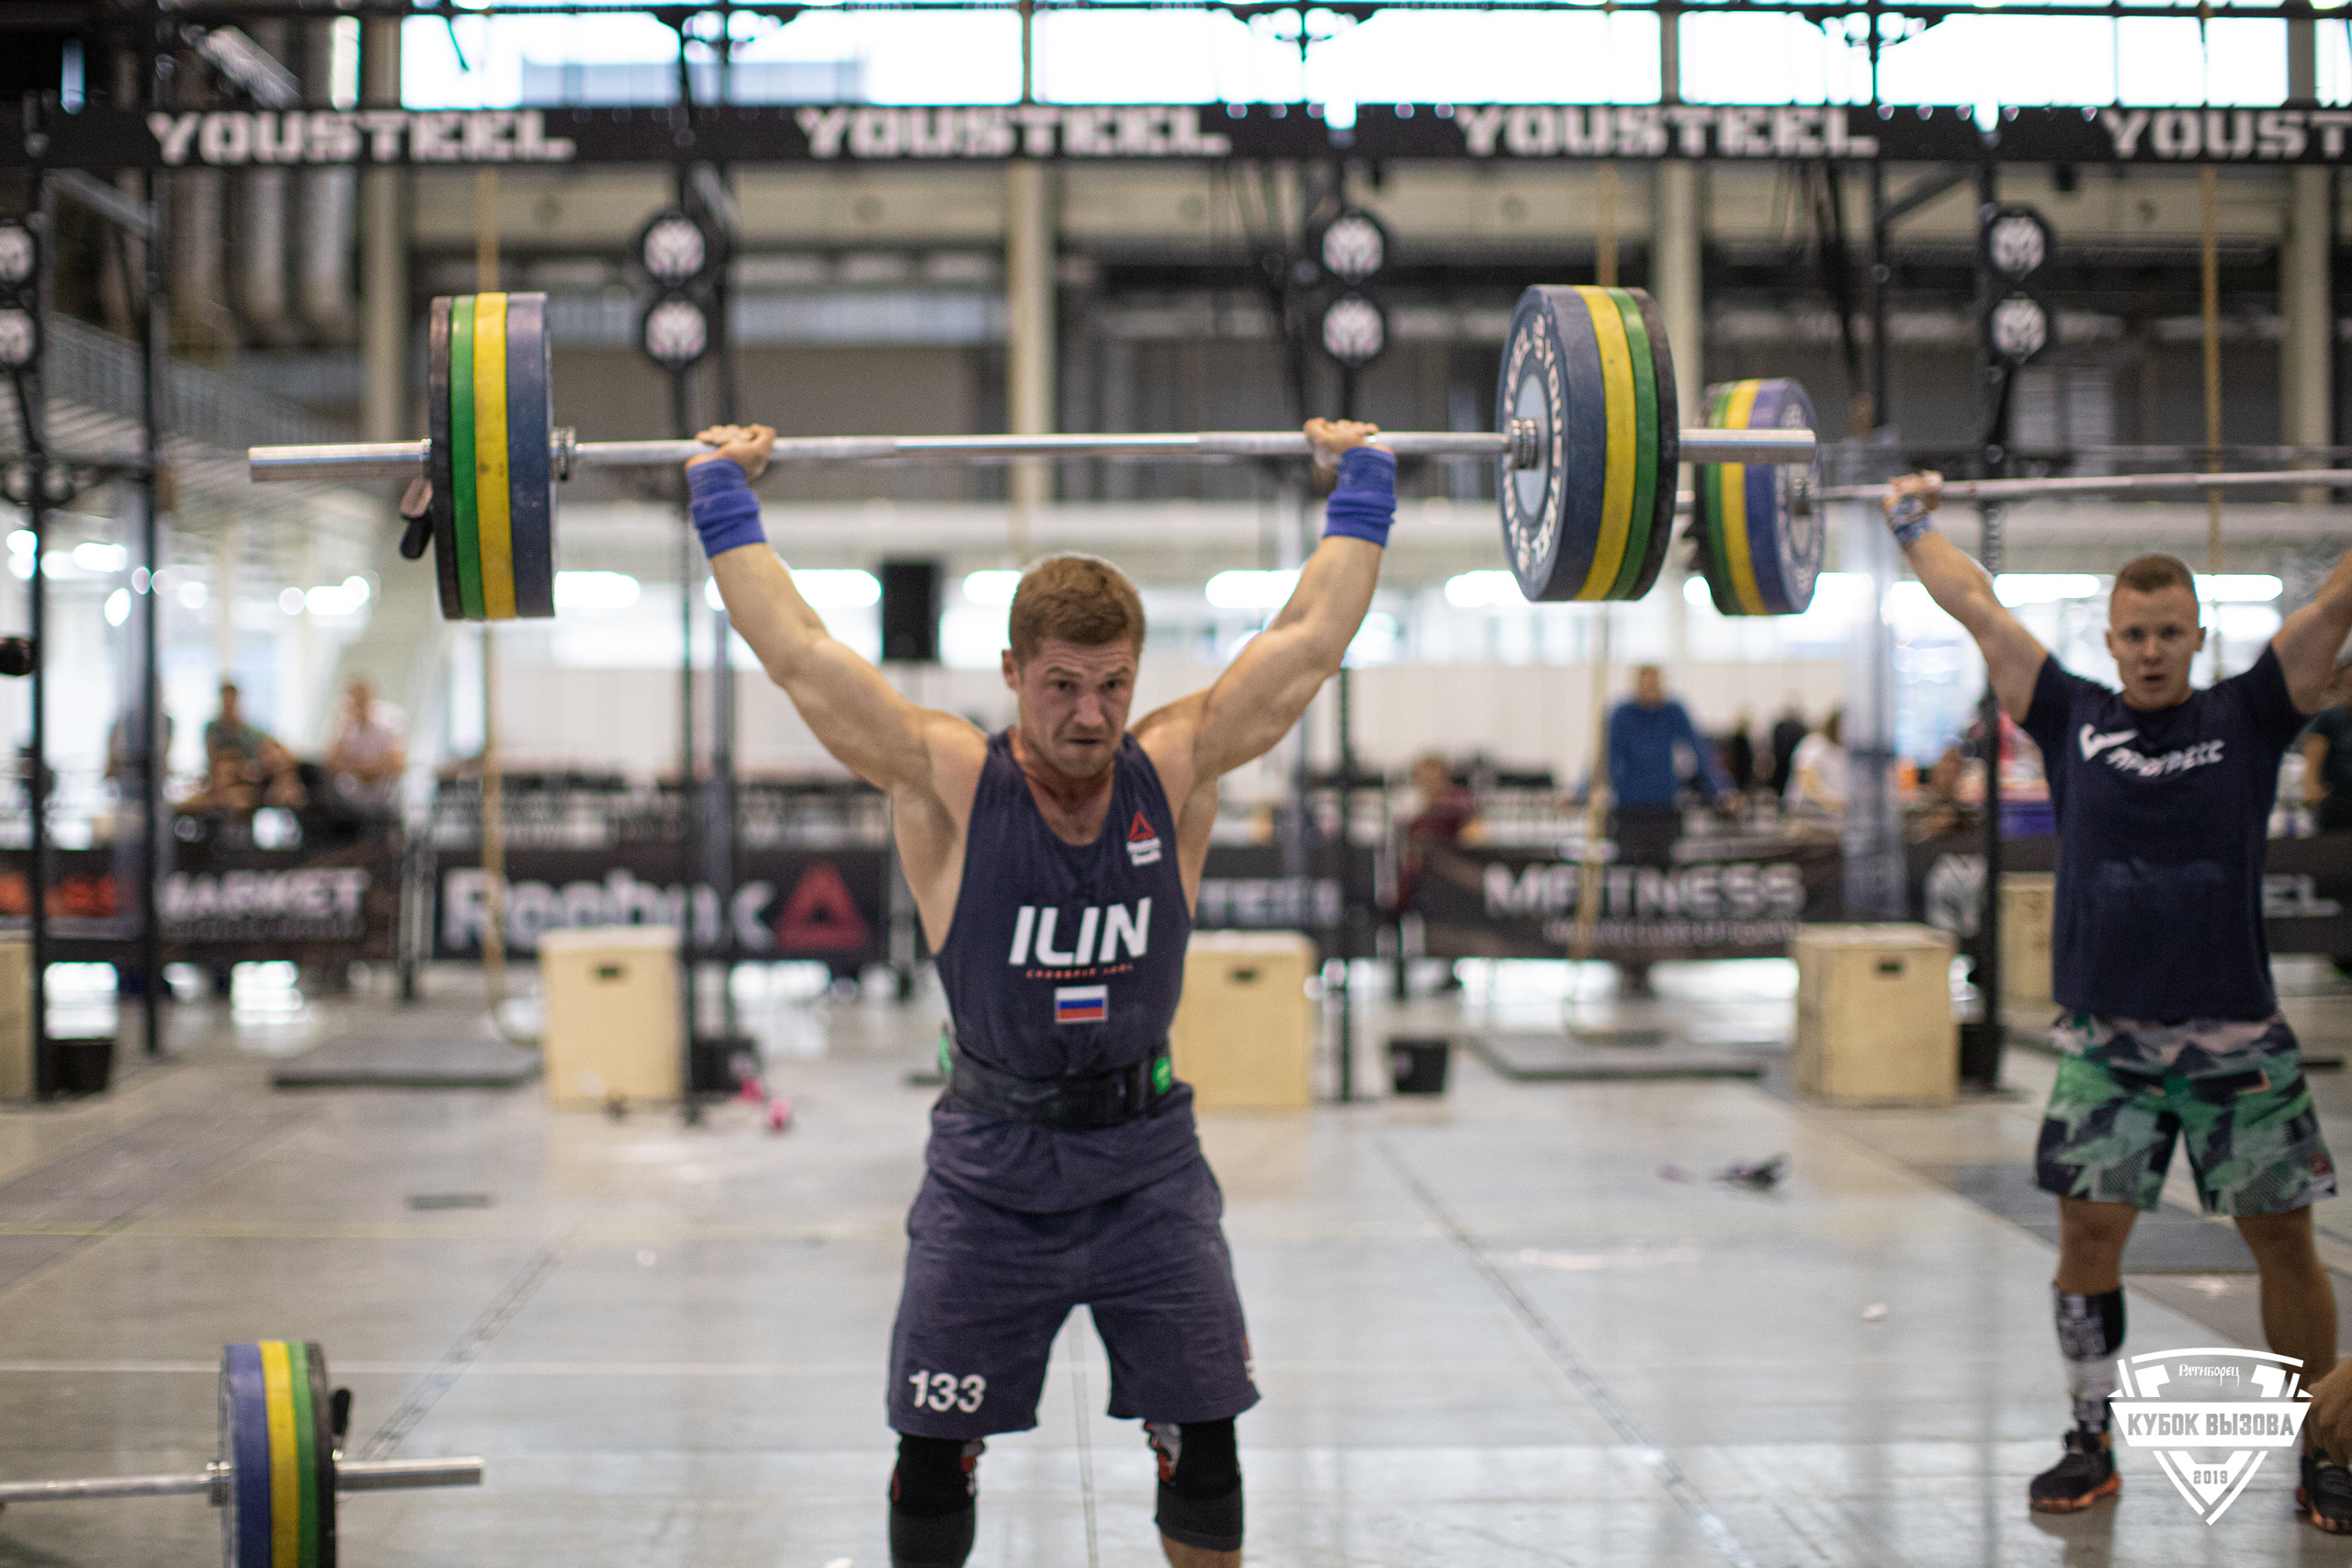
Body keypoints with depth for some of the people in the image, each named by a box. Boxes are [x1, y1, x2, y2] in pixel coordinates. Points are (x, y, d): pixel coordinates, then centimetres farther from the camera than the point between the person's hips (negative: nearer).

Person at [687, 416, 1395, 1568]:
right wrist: (724, 495, -4)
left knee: (1202, 1447, 3)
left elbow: (1312, 637, -1)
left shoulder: (1177, 773, -6)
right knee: (935, 1454, 1)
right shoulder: (948, 786, -11)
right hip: (990, 1168, -1)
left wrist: (1363, 485, 5)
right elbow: (795, 649, -10)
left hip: (1148, 1162, 1)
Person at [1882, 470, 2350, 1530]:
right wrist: (1912, 524, 14)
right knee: (2088, 1232, 0)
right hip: (2107, 1039, 1)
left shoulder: (2247, 718, 2)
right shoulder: (2073, 719, 5)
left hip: (2237, 1037, -1)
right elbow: (1976, 607, 9)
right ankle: (2092, 1442, 16)